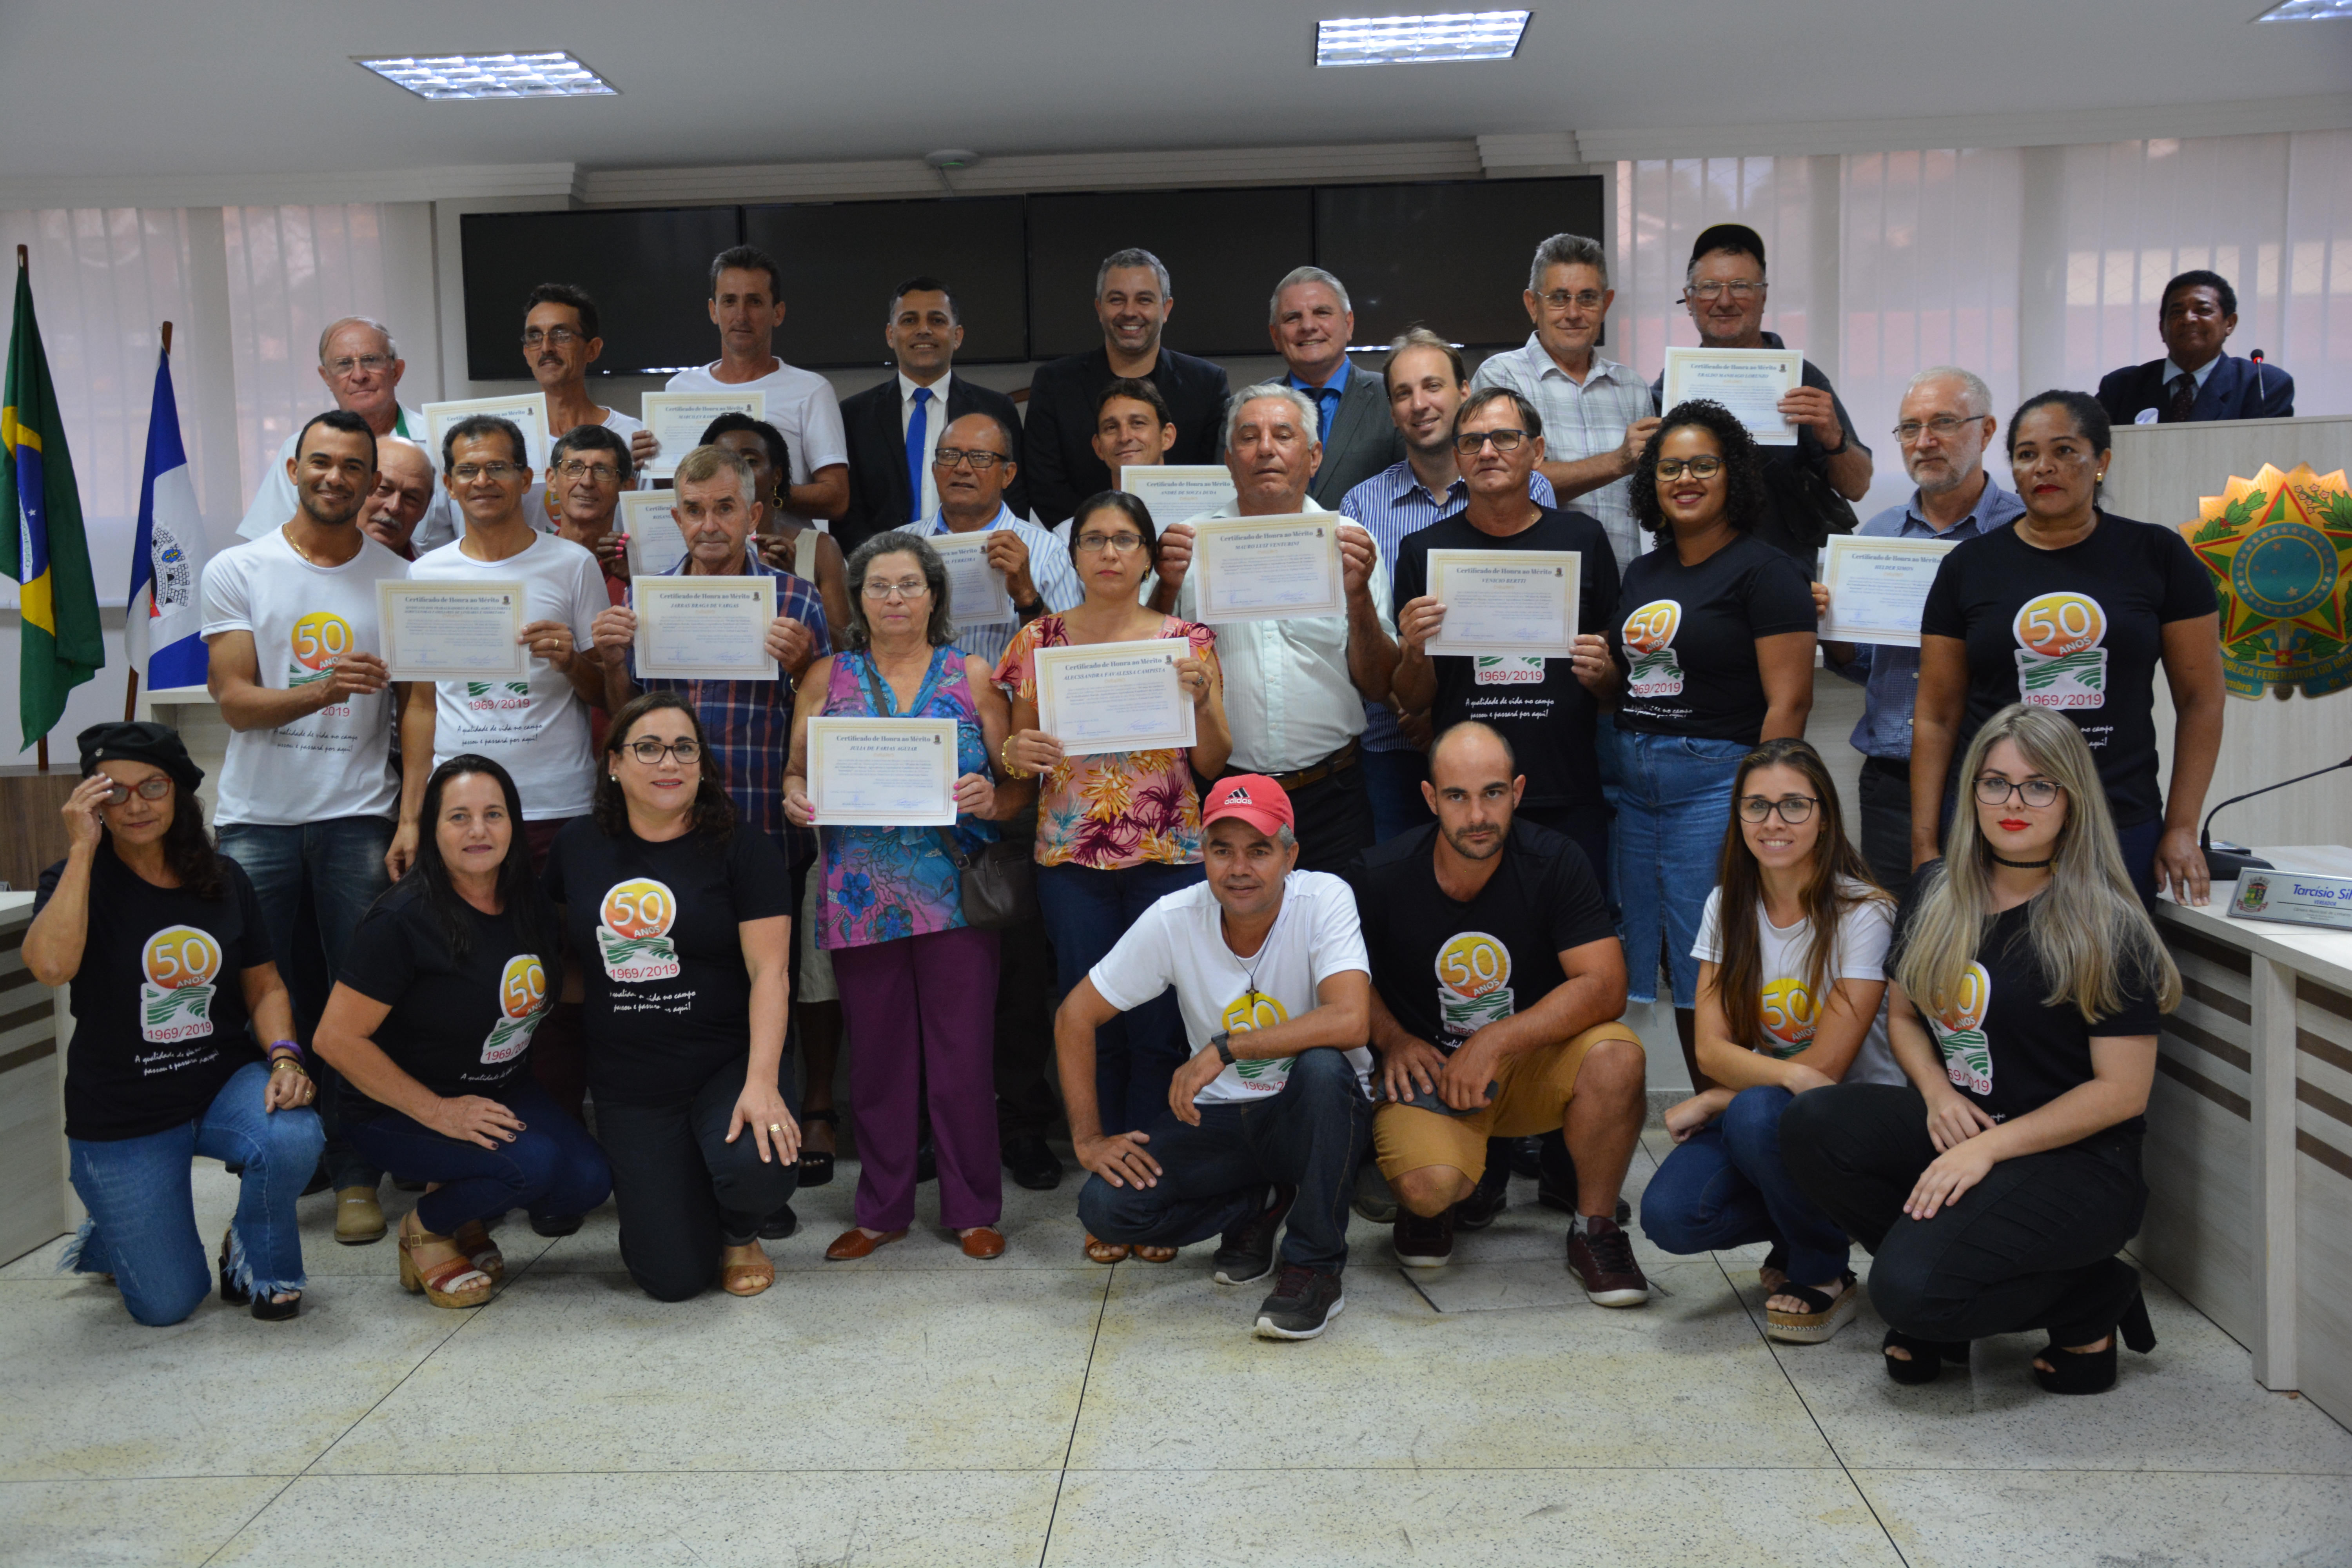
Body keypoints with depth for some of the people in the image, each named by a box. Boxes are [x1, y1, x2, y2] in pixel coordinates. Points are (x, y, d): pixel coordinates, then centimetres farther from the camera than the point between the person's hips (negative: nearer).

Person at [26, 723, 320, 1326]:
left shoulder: (223, 879, 1)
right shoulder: (76, 880, -8)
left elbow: (264, 985, 7)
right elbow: (51, 965, -30)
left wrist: (284, 1057, -13)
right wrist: (83, 849, -23)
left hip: (225, 1082, 2)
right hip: (120, 1115, -2)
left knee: (295, 1137, -33)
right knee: (167, 1306, -1)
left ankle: (256, 1260, -1)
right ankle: (112, 1235, 35)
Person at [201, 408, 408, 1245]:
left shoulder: (398, 580, 6)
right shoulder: (237, 571, 4)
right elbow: (236, 702, -3)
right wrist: (324, 689, -22)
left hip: (358, 816, 0)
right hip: (257, 817, 0)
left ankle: (356, 1177, 8)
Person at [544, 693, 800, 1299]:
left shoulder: (742, 848, -5)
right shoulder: (578, 846, 5)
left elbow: (768, 971, -13)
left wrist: (762, 1081, -25)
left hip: (730, 1064, -2)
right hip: (629, 1086, 2)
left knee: (751, 1163, -35)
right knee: (674, 1278, -6)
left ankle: (742, 1231, 4)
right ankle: (674, 1203, 31)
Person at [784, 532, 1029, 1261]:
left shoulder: (972, 676, 5)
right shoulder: (827, 678, 9)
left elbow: (1020, 785, 4)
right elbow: (797, 773, 11)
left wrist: (991, 800, -17)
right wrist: (796, 797, -11)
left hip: (955, 893, -1)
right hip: (862, 894, 1)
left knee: (963, 1054, 1)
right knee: (877, 1055, 8)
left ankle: (973, 1208, 16)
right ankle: (882, 1209, 22)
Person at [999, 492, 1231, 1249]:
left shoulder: (1188, 641, 5)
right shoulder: (1040, 640, 7)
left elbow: (1212, 764, 3)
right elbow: (1021, 747, 12)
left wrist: (1202, 701, -14)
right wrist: (1016, 754, -10)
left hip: (1170, 858, -1)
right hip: (1072, 860, 1)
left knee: (1160, 1028, -1)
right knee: (1093, 1025, 2)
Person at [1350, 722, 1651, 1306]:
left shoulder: (1554, 862, -12)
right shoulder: (1379, 875, -10)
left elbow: (1603, 988, -18)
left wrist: (1495, 1042, -25)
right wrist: (1393, 1041, -10)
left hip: (1533, 1061, 1)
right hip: (1428, 1067, 0)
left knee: (1616, 1055, -31)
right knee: (1428, 1185, -30)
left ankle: (1594, 1228, -6)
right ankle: (1470, 1187, 12)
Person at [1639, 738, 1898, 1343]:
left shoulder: (1865, 914, -13)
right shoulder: (1727, 907, 2)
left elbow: (1825, 1063, -15)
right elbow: (1711, 1048, -7)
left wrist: (1714, 1102, -11)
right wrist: (1790, 1073, -26)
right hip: (1757, 1108, 4)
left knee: (1759, 1114, -37)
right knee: (1669, 1215, -23)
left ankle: (1824, 1274, -8)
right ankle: (1807, 1223, 9)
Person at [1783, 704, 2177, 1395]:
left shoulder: (2107, 928, -10)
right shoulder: (1936, 893, 7)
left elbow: (2122, 1091, -12)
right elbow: (1903, 1013, 17)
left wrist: (1989, 1146, -18)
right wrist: (1938, 1092, -5)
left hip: (2075, 1161, -6)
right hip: (1957, 1126, 6)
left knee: (1912, 1291, -27)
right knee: (1814, 1124, -22)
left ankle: (2092, 1300, 3)